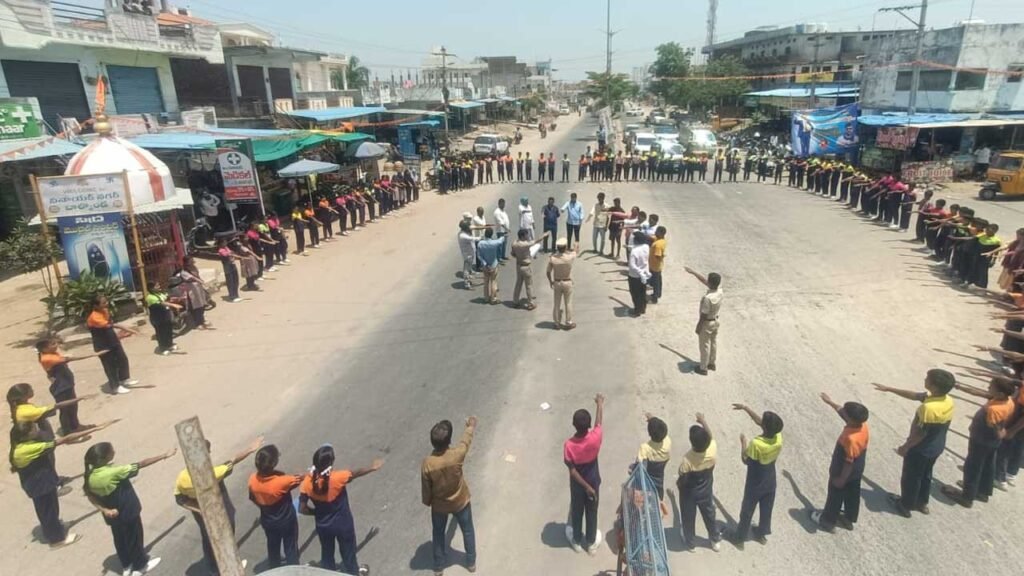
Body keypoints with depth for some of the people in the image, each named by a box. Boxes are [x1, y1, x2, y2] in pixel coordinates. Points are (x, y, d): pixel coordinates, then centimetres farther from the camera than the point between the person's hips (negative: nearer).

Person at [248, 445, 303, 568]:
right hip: (287, 521, -5)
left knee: (273, 547, 29)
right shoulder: (282, 481, -37)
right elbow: (300, 478, -17)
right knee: (290, 549, 19)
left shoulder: (252, 480, -23)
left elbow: (253, 499, -4)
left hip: (267, 521, 5)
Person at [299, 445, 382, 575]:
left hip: (322, 525, 2)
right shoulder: (338, 477, -31)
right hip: (343, 523, -2)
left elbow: (302, 508, -13)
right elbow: (356, 473, -11)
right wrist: (372, 468, 8)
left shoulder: (307, 482, -22)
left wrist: (317, 512, 6)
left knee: (326, 552, 28)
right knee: (348, 551, 24)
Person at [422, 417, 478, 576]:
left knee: (438, 534, 26)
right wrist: (470, 426, 13)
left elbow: (426, 489, -14)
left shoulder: (427, 463, -30)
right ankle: (471, 563, 42)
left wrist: (427, 502, 8)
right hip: (460, 502, 0)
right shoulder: (457, 455, -31)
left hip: (439, 506, 0)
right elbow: (466, 441, -7)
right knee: (468, 531, 26)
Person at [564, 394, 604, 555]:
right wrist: (600, 404, 7)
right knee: (591, 513, 23)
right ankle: (591, 543, 42)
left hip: (577, 485, -1)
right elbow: (599, 422, -9)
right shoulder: (595, 438, -30)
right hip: (593, 482, 1)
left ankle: (577, 541, 45)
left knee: (577, 512, 24)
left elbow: (572, 471, -23)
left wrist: (586, 487, -10)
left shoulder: (569, 445, -31)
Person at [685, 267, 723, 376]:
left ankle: (703, 368, 26)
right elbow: (704, 281, 0)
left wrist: (698, 327, -13)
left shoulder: (707, 298, -36)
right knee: (714, 343, 24)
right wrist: (693, 272, 3)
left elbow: (704, 315, -26)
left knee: (704, 346, 10)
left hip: (707, 323, -8)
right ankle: (711, 363, 42)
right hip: (715, 321, 8)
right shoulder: (719, 290, -13)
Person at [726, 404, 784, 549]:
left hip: (755, 485, -5)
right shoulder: (778, 437, -19)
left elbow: (745, 460, -18)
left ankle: (739, 538, 34)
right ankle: (761, 534, 48)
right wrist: (745, 408, -3)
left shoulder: (756, 444, -36)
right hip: (770, 483, 5)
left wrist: (743, 442, -7)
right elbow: (759, 421, -5)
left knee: (747, 512, 16)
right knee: (766, 509, 26)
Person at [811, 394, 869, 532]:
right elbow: (843, 412, 3)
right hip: (857, 471, 7)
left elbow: (849, 462, -29)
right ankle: (849, 519, 47)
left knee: (835, 497, 15)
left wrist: (841, 479, -16)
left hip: (843, 473, -7)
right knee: (852, 494, 26)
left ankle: (827, 521, 36)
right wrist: (830, 403, 13)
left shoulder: (851, 438, -40)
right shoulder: (863, 425, -17)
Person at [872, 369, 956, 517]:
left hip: (921, 449, -7)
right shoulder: (947, 400, -8)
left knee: (910, 477, 15)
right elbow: (915, 395, 3)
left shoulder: (929, 407, -36)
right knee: (925, 475, 27)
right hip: (936, 448, 7)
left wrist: (905, 447, -11)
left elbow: (920, 433, -26)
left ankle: (906, 505, 33)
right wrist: (889, 389, 7)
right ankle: (922, 503, 45)